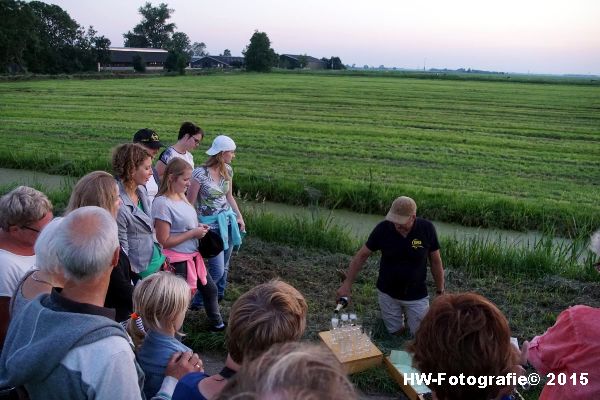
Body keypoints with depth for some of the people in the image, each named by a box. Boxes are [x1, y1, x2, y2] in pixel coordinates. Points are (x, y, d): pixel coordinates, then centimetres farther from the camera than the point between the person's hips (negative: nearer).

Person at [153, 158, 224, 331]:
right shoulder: (163, 203, -22)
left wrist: (199, 227, 0)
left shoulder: (181, 195, 3)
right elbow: (164, 241, -22)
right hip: (177, 261, -9)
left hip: (193, 256, 9)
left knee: (210, 289, 24)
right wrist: (193, 233, -19)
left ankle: (217, 323, 48)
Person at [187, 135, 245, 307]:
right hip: (211, 225, -6)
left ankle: (219, 297, 34)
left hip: (228, 221, 6)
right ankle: (197, 301, 16)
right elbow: (189, 203, -12)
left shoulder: (228, 170, 2)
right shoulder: (200, 173, -18)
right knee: (217, 270, -5)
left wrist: (239, 216, 9)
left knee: (224, 266, 15)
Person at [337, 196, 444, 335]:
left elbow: (435, 261, -5)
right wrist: (347, 284, -11)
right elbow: (362, 256, -8)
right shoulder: (383, 228, -18)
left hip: (416, 295, 0)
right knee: (395, 332, 11)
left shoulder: (427, 228, -18)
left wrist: (440, 292, 1)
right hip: (387, 293, 1)